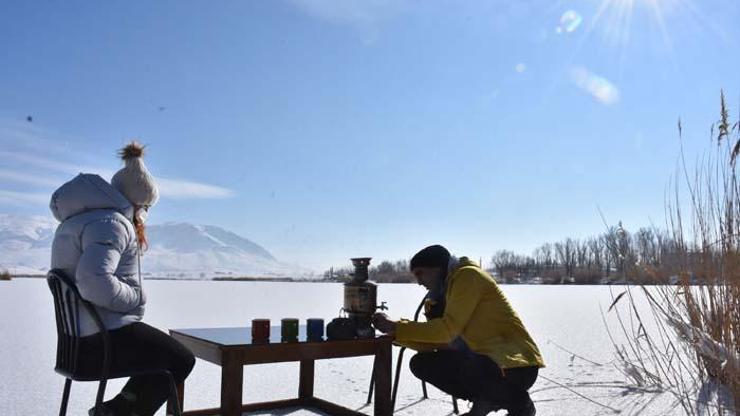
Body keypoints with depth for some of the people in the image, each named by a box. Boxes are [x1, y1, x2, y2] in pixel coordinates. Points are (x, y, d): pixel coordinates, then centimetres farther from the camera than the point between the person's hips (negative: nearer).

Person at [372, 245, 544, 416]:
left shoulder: (467, 275, -12)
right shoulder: (446, 290, 15)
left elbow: (447, 330, -21)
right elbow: (437, 342, 8)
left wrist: (396, 327, -16)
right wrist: (394, 331, -4)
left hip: (518, 366, -8)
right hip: (486, 359, 8)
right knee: (421, 363, 1)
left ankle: (518, 401, -8)